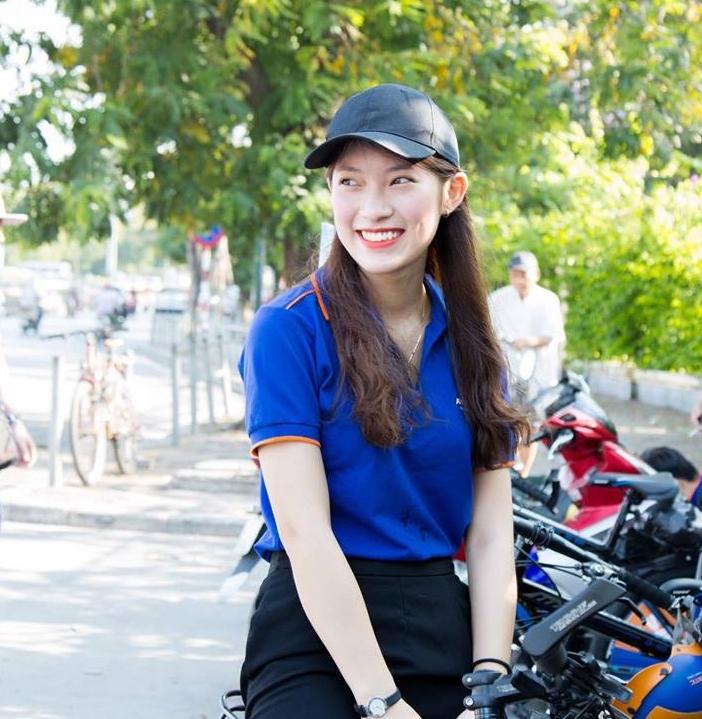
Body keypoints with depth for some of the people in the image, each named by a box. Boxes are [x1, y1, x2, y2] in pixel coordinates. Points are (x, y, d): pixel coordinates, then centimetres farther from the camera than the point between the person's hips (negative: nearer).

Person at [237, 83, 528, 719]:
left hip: (447, 628, 5)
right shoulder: (290, 328, -7)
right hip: (316, 636, -4)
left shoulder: (469, 342, 8)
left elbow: (491, 531, 4)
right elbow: (304, 531, -14)